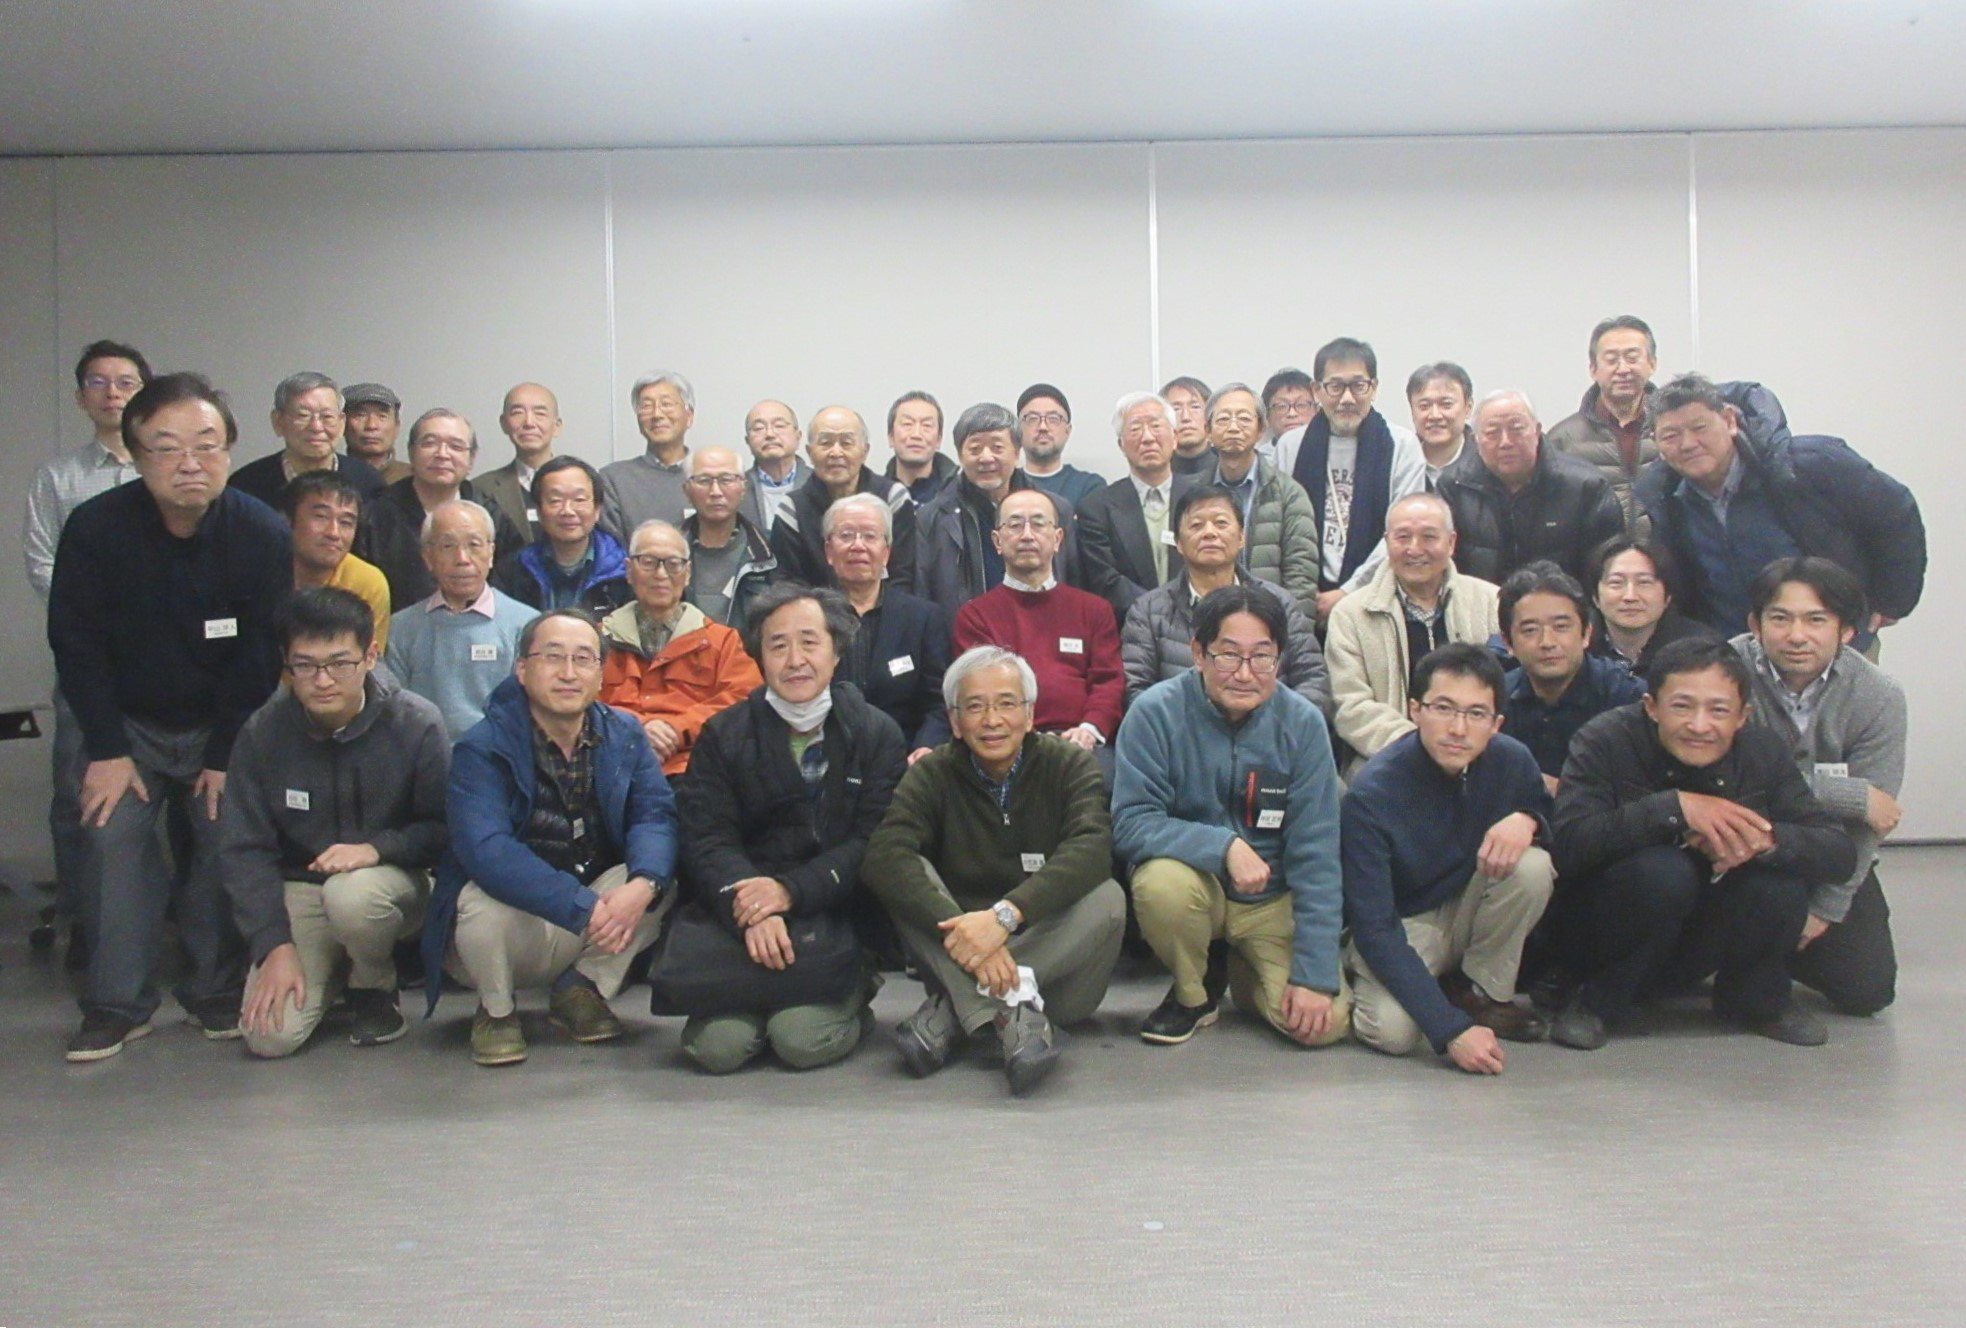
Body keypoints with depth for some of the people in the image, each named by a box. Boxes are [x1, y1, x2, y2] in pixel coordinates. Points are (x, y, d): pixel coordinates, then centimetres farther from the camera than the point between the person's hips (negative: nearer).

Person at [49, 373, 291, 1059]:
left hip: (223, 728, 0)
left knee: (226, 842, -7)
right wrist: (107, 749, -13)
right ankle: (117, 1004, -1)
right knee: (113, 836, -12)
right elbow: (76, 643, -9)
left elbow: (261, 655, -12)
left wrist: (227, 755, -12)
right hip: (128, 725, 0)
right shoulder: (94, 528, -14)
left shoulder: (263, 533, -16)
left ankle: (216, 993, 9)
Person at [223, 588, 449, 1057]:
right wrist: (275, 944, -13)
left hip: (391, 881, -2)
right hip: (299, 889, 2)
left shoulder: (416, 724, -15)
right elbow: (243, 847, -4)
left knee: (351, 894, -38)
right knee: (271, 1036, -15)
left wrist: (376, 848, -28)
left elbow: (445, 828, -10)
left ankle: (375, 989, -3)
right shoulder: (263, 732, -8)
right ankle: (334, 965, 20)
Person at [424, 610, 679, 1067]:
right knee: (484, 902, -34)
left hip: (594, 910, 4)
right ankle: (496, 1010, -1)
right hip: (511, 920, -3)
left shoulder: (624, 735, -1)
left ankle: (580, 992, 3)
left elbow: (655, 815, -12)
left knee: (661, 877, -19)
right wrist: (585, 909, -38)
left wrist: (643, 885, -35)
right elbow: (485, 850, -30)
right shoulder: (481, 748, -16)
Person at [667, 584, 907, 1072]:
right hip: (740, 922, 1)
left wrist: (789, 890, -20)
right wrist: (750, 911, -23)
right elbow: (707, 840, -3)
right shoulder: (723, 735, 7)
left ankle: (852, 1000, 11)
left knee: (803, 1039, -21)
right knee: (717, 1045, -19)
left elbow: (874, 843, -5)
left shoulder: (877, 734, 4)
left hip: (839, 918, -1)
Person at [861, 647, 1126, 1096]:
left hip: (1053, 950, 0)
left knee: (1107, 899, -28)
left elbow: (1092, 848, -24)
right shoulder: (932, 775, -1)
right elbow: (883, 857, -21)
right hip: (960, 958, 0)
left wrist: (1005, 914, -38)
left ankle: (949, 1014, -27)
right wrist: (958, 927, -37)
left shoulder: (1070, 765, -3)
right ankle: (1011, 1013, -32)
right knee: (908, 877, -21)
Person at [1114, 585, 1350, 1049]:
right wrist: (1223, 846, -34)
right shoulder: (1156, 713, -17)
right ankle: (1193, 992, -2)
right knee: (1163, 879, -35)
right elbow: (1130, 823, -20)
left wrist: (1316, 975, -15)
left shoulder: (1302, 724, -11)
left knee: (1324, 1023, -17)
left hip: (1274, 900, 2)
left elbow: (1316, 855, -11)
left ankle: (1241, 973, 18)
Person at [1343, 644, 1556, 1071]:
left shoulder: (1511, 760, -15)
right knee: (1393, 1030, -31)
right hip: (1401, 927, -4)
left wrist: (1527, 820, -22)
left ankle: (1481, 992, -2)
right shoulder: (1372, 794, -27)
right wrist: (1450, 1030, -35)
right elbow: (1374, 930, -27)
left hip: (1469, 912, 5)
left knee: (1533, 865, -24)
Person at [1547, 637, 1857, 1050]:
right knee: (1662, 870, -34)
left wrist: (1767, 839, -34)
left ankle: (1756, 999, 8)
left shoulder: (1763, 752, -7)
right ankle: (1596, 1000, -8)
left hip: (1696, 946, 4)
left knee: (1780, 882, -24)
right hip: (1599, 936, -4)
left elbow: (1841, 854, -14)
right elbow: (1569, 845, -33)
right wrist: (1673, 807, -38)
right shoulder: (1606, 742, -19)